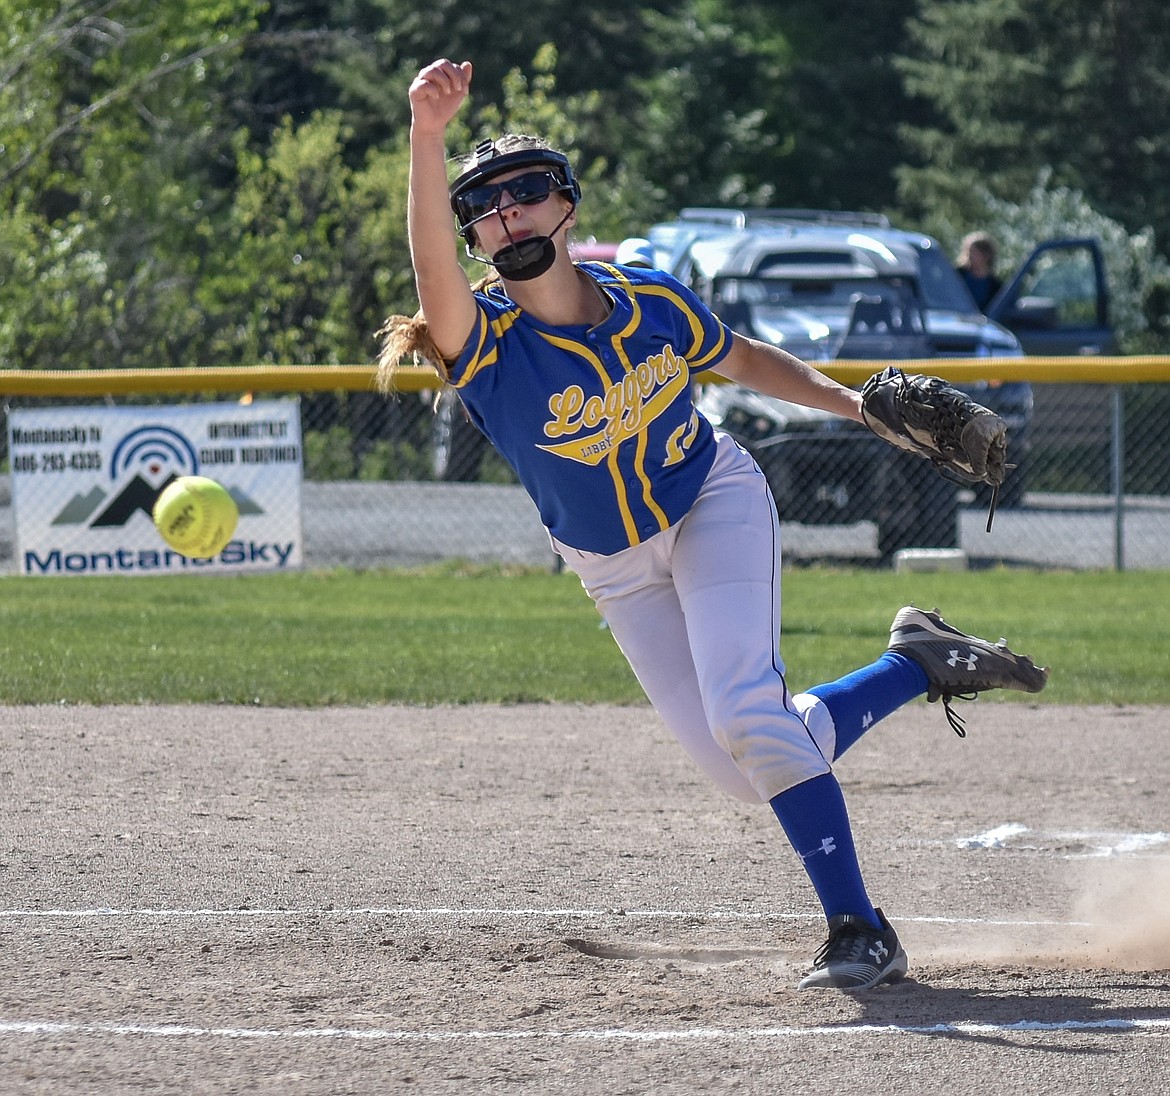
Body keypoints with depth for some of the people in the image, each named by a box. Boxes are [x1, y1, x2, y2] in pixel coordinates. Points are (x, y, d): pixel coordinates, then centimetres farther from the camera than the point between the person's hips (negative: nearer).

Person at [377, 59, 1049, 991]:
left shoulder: (651, 303, -16)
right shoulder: (484, 342, -25)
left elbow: (743, 359, 7)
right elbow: (433, 268, -49)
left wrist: (847, 400, -6)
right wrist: (427, 136, -66)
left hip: (717, 507, -2)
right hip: (618, 571, 2)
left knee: (745, 715, -23)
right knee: (744, 766, 1)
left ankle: (860, 932, -16)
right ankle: (920, 665, 21)